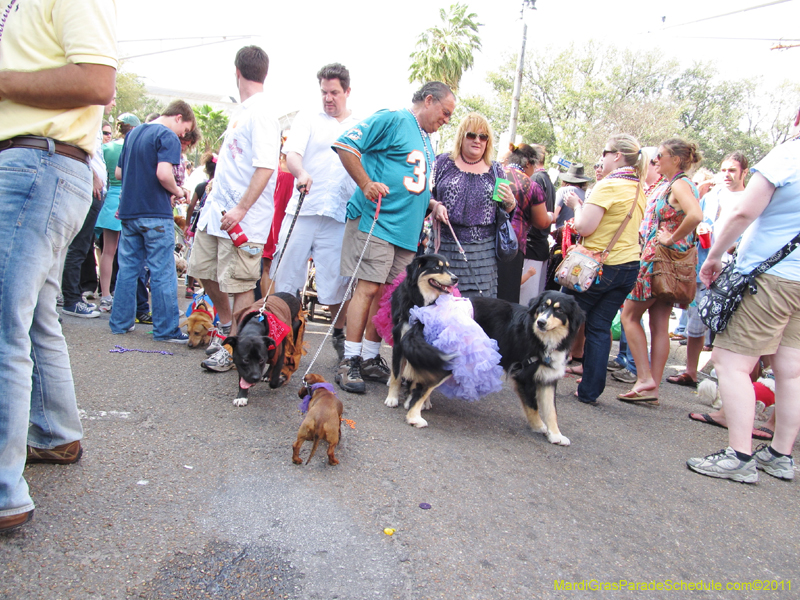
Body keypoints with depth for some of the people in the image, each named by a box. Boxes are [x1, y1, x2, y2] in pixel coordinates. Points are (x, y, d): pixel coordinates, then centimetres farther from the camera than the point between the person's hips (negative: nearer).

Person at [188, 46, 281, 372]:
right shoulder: (243, 112, 15)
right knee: (205, 271, 16)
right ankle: (227, 325, 34)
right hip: (216, 210, 10)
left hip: (244, 218, -10)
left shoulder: (261, 114, -14)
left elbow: (266, 167, -22)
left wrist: (241, 209, -25)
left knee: (240, 283, -3)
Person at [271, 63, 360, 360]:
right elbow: (292, 153, -3)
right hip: (302, 208, 0)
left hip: (339, 215, 0)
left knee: (336, 280, 2)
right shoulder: (308, 117, 10)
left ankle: (339, 333, 21)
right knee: (286, 274, 1)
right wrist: (301, 173, -25)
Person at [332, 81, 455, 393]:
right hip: (375, 221, -8)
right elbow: (345, 145, -10)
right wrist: (366, 184, -17)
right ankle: (349, 362, -3)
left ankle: (371, 358, 17)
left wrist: (432, 204, 13)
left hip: (407, 230, 8)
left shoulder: (427, 141, 24)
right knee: (368, 288, -10)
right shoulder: (392, 120, -3)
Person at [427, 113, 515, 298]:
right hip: (444, 248, -1)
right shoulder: (444, 162, 8)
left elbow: (505, 213, 17)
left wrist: (510, 202, -5)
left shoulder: (496, 171, 13)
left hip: (482, 252, 1)